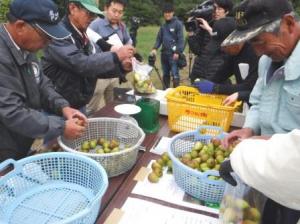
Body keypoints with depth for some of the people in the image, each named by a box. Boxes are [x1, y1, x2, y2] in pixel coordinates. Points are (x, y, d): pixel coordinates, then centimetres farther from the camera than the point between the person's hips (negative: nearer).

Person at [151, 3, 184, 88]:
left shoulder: (178, 24, -5)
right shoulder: (163, 26, 15)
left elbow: (181, 39, -10)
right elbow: (159, 38, 15)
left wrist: (178, 52, -18)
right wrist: (155, 48, -2)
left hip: (173, 54, -6)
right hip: (164, 53, 7)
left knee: (175, 74, -9)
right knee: (165, 74, 14)